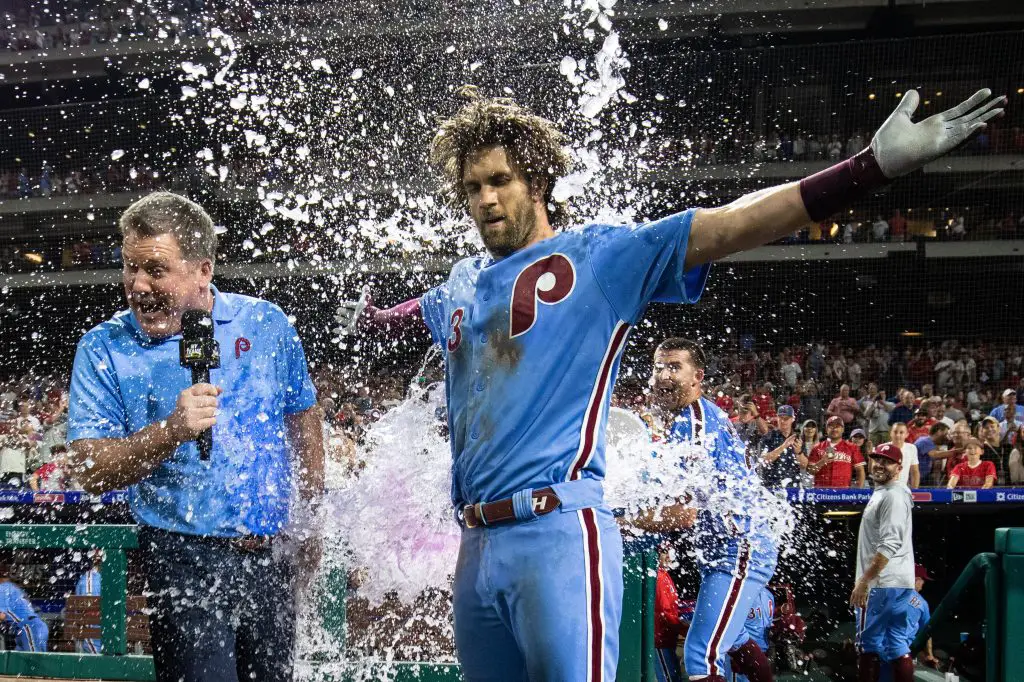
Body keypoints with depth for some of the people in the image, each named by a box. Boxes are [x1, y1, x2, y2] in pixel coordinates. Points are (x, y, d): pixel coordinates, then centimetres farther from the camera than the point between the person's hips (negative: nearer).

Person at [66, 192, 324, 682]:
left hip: (271, 554, 3)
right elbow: (89, 470, -13)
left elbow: (303, 420, 14)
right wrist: (171, 431, -27)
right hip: (184, 558, -3)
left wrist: (308, 518, 13)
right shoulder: (104, 348, -6)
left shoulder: (266, 324, 1)